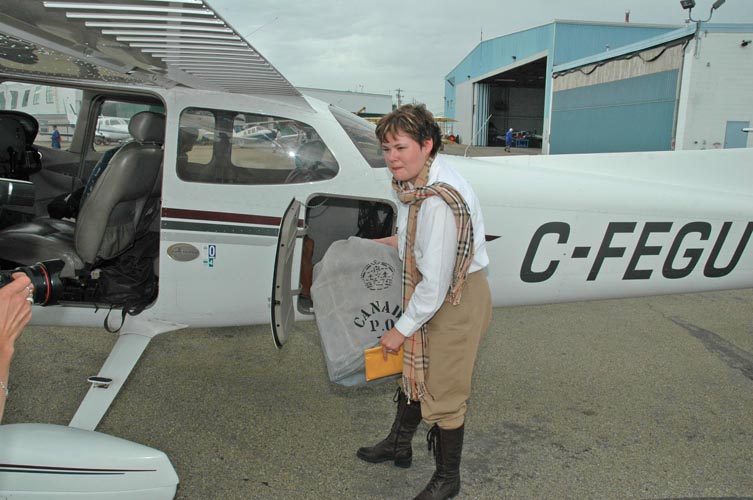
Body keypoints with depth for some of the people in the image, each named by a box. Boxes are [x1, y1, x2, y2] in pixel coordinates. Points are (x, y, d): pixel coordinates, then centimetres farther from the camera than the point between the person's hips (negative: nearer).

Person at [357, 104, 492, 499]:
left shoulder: (439, 201, -34)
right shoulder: (415, 181, -4)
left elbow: (435, 282, -28)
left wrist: (402, 329, -17)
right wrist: (398, 241, 13)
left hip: (457, 299, -9)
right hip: (432, 290, 9)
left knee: (444, 390, 7)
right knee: (416, 368, 25)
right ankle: (399, 444, 49)